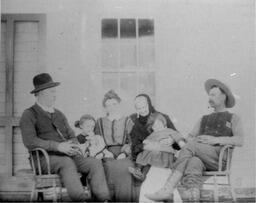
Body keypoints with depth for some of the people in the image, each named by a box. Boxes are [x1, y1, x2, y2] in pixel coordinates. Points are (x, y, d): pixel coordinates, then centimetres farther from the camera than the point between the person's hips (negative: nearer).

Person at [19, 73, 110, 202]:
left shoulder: (59, 115, 23)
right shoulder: (29, 115, 2)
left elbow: (71, 136, 19)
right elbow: (29, 141, -13)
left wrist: (74, 146, -7)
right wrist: (58, 146, -20)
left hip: (68, 156, 6)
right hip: (45, 158, -6)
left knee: (95, 163, -19)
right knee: (67, 162, -38)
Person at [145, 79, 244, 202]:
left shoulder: (233, 118, 18)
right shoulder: (204, 119, 33)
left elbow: (239, 141, -3)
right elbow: (190, 138, 17)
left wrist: (216, 140, -17)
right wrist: (194, 140, -9)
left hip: (219, 158, -4)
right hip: (200, 156, 4)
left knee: (191, 146, -32)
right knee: (193, 162, -35)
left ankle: (167, 189, -40)